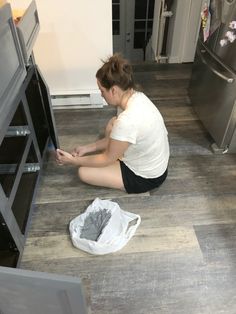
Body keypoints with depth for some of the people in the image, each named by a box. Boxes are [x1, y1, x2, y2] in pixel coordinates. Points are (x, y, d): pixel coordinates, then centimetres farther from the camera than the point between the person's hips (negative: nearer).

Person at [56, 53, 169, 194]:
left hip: (146, 177, -8)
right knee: (112, 123, 16)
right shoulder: (136, 97, -9)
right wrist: (88, 148, 5)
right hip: (154, 163, 8)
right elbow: (116, 138, 5)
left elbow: (107, 159, -20)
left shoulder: (127, 121, -37)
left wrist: (73, 161, -7)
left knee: (84, 172, -6)